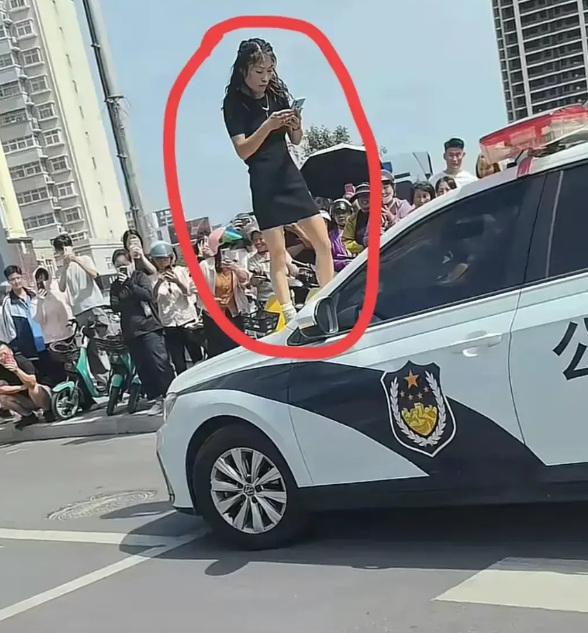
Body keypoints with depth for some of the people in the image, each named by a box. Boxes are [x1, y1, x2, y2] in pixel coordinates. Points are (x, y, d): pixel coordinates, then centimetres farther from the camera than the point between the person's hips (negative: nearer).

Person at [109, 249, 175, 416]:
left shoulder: (140, 276, 6)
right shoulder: (115, 286, 15)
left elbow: (147, 294, -12)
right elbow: (115, 307, 3)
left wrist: (129, 283, -13)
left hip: (149, 327, -4)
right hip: (130, 332, 4)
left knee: (160, 363, -10)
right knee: (142, 368, 2)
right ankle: (158, 399, 9)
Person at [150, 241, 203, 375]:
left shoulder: (183, 271, 2)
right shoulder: (153, 277, 1)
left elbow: (189, 292, -8)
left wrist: (177, 281, -26)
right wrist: (158, 283, -26)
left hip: (188, 321, 0)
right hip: (169, 325, 0)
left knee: (198, 359, 5)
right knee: (179, 366, 1)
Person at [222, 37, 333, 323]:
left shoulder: (277, 92, 8)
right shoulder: (234, 102, -4)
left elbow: (296, 140, 15)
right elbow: (243, 150, -12)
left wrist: (296, 125, -7)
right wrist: (268, 125, -24)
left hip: (290, 173, 5)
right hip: (263, 183, -5)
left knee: (323, 242, 3)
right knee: (278, 253, -5)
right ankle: (290, 318, -2)